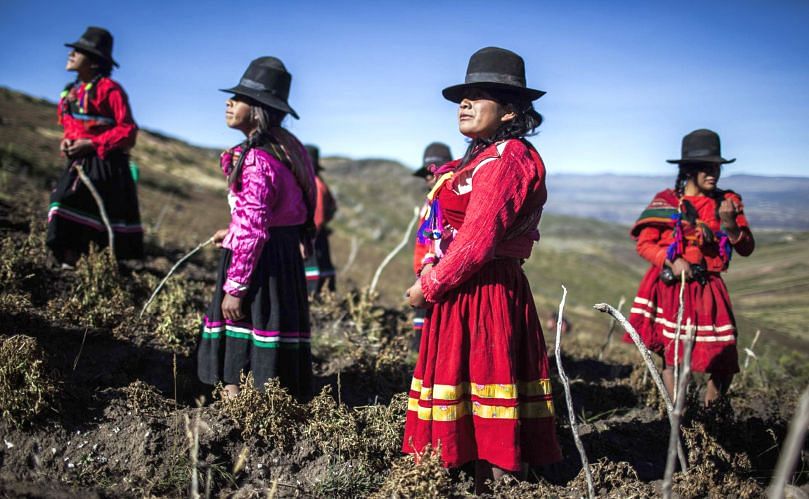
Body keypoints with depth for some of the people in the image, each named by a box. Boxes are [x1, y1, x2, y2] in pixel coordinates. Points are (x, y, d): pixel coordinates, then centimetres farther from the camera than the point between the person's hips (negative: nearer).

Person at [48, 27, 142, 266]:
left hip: (105, 165, -7)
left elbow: (128, 131, -15)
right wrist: (67, 140, 2)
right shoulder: (71, 91, 14)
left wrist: (90, 144, -18)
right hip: (78, 164, 7)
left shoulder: (109, 89, -11)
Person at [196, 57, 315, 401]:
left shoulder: (255, 159, -18)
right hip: (283, 256, 10)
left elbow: (253, 231, -22)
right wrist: (233, 233, 25)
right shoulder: (284, 147, 11)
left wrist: (234, 288, -18)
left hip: (258, 261, -10)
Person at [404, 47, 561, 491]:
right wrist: (432, 267, 5)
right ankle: (484, 483, 28)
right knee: (479, 416, 16)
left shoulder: (506, 159, -15)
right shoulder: (481, 158, 16)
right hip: (467, 294, 10)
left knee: (489, 412, 0)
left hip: (483, 297, -10)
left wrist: (428, 287, -11)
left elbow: (477, 242, -20)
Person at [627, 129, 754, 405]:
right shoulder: (666, 201, -2)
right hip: (673, 287, -3)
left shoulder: (728, 202, 7)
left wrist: (728, 223, -15)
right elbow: (644, 243, -3)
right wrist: (671, 261, -19)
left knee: (725, 359, 2)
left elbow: (746, 248, 3)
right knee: (673, 356, -2)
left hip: (710, 288, 3)